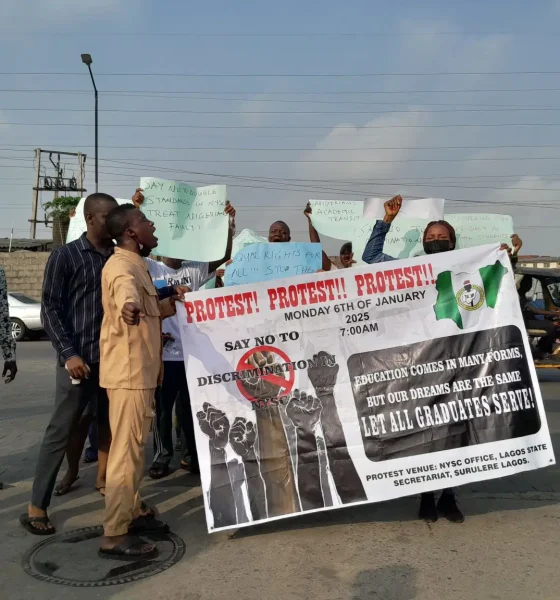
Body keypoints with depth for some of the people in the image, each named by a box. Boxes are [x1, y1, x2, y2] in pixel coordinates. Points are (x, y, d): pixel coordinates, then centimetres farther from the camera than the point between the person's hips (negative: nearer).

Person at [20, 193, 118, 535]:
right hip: (79, 359, -5)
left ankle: (105, 478, 36)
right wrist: (69, 353, -15)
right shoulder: (65, 256, -2)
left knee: (110, 425, 15)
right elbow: (50, 310, -6)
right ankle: (37, 507, 10)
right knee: (61, 432, 0)